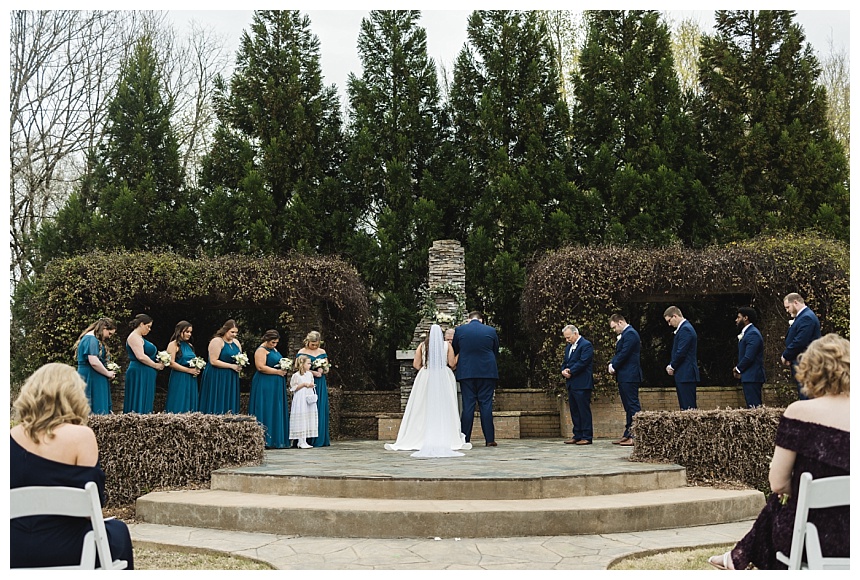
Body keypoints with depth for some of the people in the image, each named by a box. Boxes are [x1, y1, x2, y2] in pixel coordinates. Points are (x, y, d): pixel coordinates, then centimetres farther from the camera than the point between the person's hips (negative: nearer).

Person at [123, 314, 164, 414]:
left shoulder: (140, 338, 20)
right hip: (139, 374, -10)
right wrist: (156, 365, -10)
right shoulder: (134, 337, -10)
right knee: (139, 403, -11)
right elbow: (141, 357, -20)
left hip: (146, 375, 10)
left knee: (146, 404, 6)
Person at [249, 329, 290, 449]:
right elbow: (261, 367, -20)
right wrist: (277, 372, -17)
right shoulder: (261, 350, -10)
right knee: (266, 412, -8)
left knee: (277, 412, 7)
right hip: (265, 386, -9)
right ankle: (265, 440, -7)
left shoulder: (274, 350, 18)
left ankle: (276, 440, 8)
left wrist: (283, 368, 6)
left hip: (276, 386, 9)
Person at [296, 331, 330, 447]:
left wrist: (322, 370, -10)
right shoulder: (301, 352, 1)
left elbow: (327, 370, 13)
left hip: (320, 385, 4)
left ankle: (321, 439, 3)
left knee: (321, 410, 1)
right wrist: (313, 372, -14)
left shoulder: (322, 352, 13)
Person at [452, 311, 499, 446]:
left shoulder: (459, 330, 1)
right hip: (487, 372, 0)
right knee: (486, 405, 2)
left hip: (466, 373, 0)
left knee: (467, 406, 2)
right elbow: (496, 353, 12)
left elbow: (454, 351, 11)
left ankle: (465, 439, 1)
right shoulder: (491, 331, 3)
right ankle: (489, 439, 0)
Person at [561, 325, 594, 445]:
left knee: (584, 411, -6)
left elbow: (582, 362, -17)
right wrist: (564, 371, -2)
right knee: (574, 411, 10)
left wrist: (570, 371, -13)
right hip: (571, 384, 9)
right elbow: (565, 363, 20)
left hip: (582, 385, -9)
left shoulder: (586, 345, -8)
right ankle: (577, 436, 16)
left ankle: (587, 437, -3)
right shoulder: (568, 348, 21)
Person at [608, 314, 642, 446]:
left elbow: (624, 354, -19)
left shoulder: (630, 334, -12)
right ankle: (627, 435, 16)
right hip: (624, 377, 11)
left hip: (629, 376, -11)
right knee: (628, 407, 12)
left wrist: (614, 366, -8)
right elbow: (618, 354, 20)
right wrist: (612, 364, 2)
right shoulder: (623, 335, 20)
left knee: (633, 405, -10)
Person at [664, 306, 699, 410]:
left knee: (688, 407, -10)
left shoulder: (685, 329, -13)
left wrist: (672, 366, -5)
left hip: (686, 375, -10)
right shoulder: (685, 328, 18)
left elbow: (681, 352, -18)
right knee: (684, 407, 9)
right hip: (684, 375, 10)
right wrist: (671, 366, 9)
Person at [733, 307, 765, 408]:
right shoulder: (746, 333, 18)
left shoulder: (753, 334, -14)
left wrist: (738, 369, -6)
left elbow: (749, 357, -21)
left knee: (753, 406, -11)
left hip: (752, 377, -10)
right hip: (748, 377, 10)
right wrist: (739, 369, 5)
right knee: (752, 405, 10)